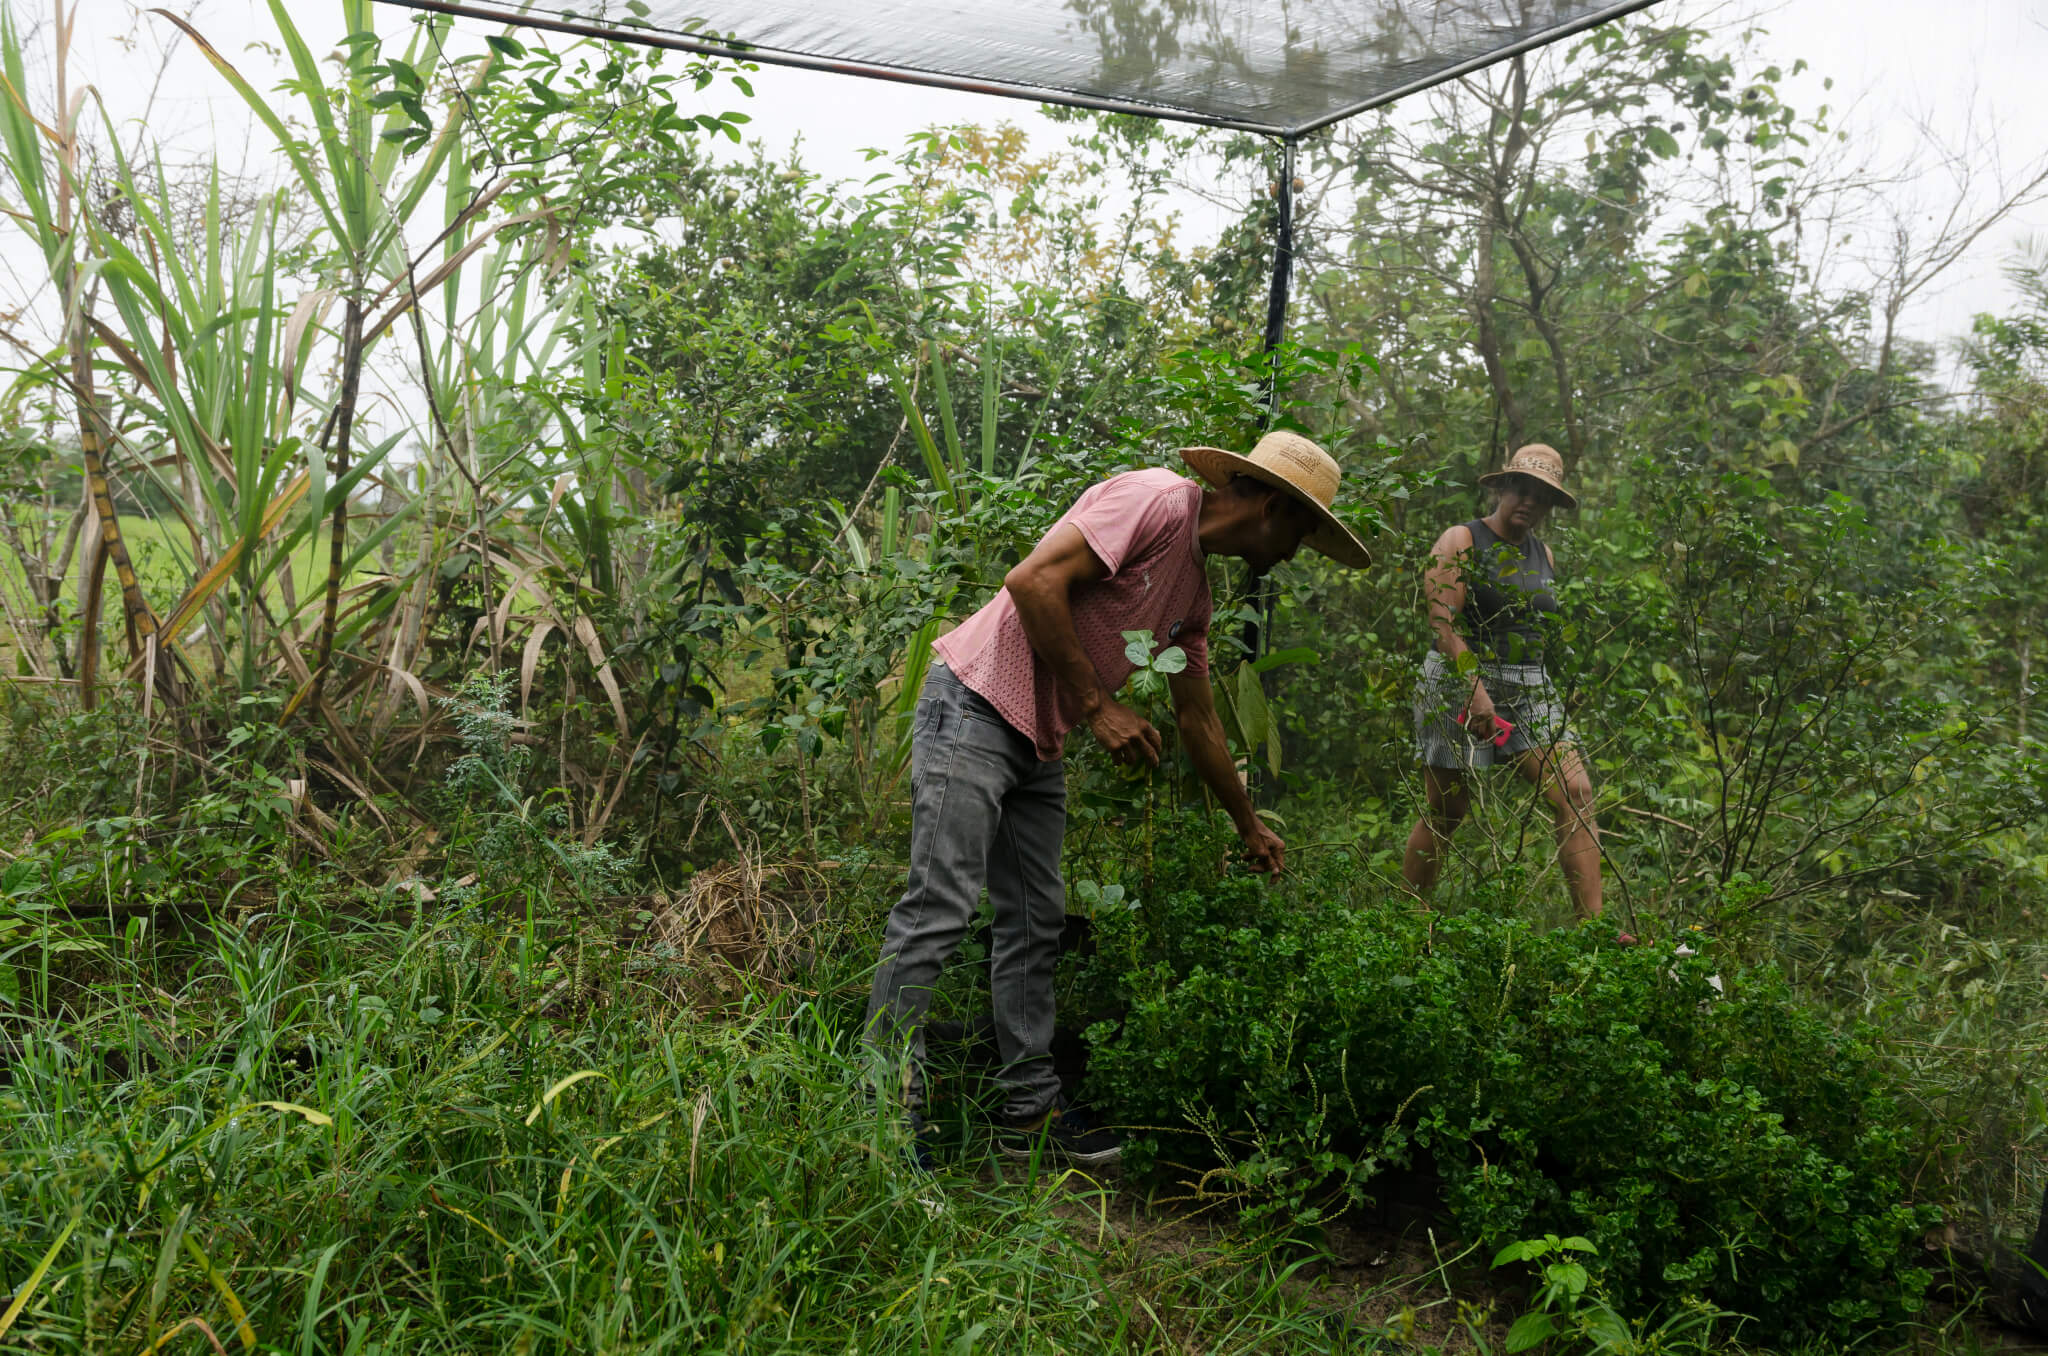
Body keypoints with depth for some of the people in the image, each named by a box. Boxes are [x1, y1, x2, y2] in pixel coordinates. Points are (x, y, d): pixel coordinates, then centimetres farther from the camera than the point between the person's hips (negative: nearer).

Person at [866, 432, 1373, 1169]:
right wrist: (1097, 705, -17)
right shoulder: (1156, 500, -12)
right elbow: (1034, 581, -22)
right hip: (976, 703, -10)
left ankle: (1031, 1111, 16)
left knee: (1036, 922, 9)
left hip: (1039, 743, 10)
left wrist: (1251, 829, 31)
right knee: (939, 909, -11)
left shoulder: (1194, 588, 16)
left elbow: (1198, 719, 25)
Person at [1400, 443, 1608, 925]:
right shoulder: (1460, 542, -5)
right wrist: (1476, 690, -27)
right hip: (1461, 684, -6)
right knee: (1446, 813, -1)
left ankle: (1593, 924, -12)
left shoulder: (1544, 556, 15)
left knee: (1575, 792, -11)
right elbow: (1443, 622, -17)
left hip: (1529, 691, 6)